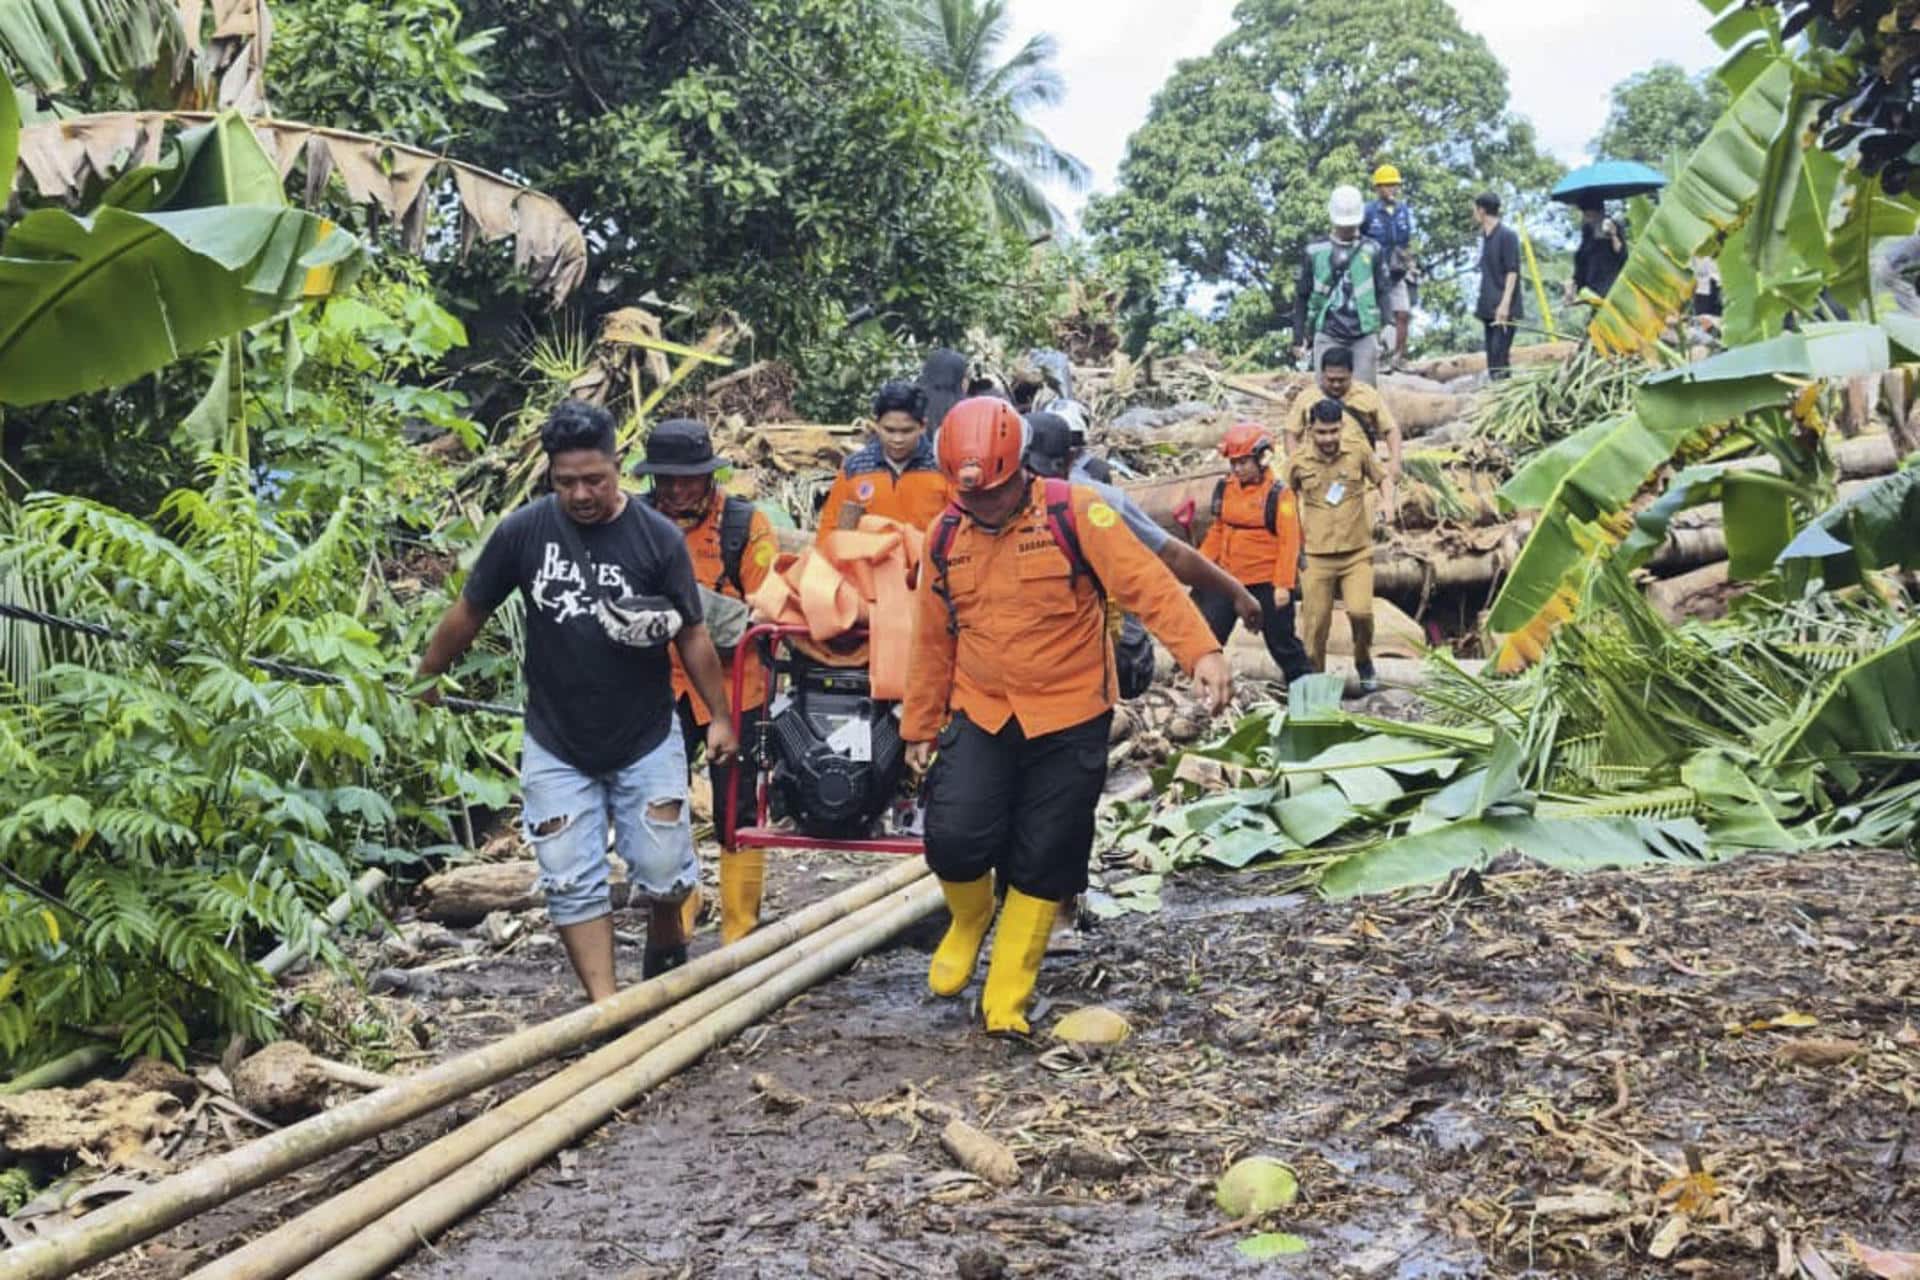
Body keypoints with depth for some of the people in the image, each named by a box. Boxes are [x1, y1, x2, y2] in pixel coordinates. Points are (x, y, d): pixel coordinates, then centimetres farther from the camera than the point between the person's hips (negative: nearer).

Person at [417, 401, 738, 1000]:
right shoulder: (524, 531, -8)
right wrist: (424, 682, 11)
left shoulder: (659, 537, -10)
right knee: (573, 885, -1)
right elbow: (467, 614, 4)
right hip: (556, 748, 1)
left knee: (663, 875, 4)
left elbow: (693, 636, -2)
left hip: (646, 743, -1)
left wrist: (719, 716, 2)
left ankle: (666, 955, 35)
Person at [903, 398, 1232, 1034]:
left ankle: (1007, 998, 18)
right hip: (980, 718, 3)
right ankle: (969, 919, 20)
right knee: (954, 839, -14)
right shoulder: (945, 537, 3)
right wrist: (919, 726, 17)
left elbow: (1145, 582, -18)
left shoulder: (1074, 512, -10)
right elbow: (933, 641, 12)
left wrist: (1201, 651, -30)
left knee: (1042, 867, 3)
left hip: (1069, 722, -2)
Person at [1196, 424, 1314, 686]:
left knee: (1281, 640, 6)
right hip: (1229, 577, 5)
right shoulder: (1226, 489, 5)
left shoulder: (1278, 494, -12)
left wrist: (1283, 585, -17)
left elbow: (1289, 542, -14)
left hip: (1267, 582, -5)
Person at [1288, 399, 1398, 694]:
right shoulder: (1299, 463, 0)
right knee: (1316, 623, 1)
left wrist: (1388, 502, -3)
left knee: (1360, 611, -18)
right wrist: (1294, 530, 7)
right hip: (1316, 557, 1)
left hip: (1357, 553, 0)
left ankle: (1364, 663, 11)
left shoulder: (1359, 453, -1)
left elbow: (1383, 478, 15)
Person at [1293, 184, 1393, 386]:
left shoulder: (1373, 251, 9)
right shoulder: (1315, 252, 9)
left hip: (1364, 337, 0)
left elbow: (1384, 294, 9)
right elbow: (1301, 297, 12)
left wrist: (1382, 335, 0)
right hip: (1327, 336, 0)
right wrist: (1299, 338, 7)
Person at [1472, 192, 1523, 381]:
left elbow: (1512, 272, -14)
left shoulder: (1507, 235, -9)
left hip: (1503, 308, -9)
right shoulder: (1485, 237, 15)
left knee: (1499, 354, -15)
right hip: (1489, 308, 9)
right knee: (1492, 357, 9)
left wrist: (1505, 303, -20)